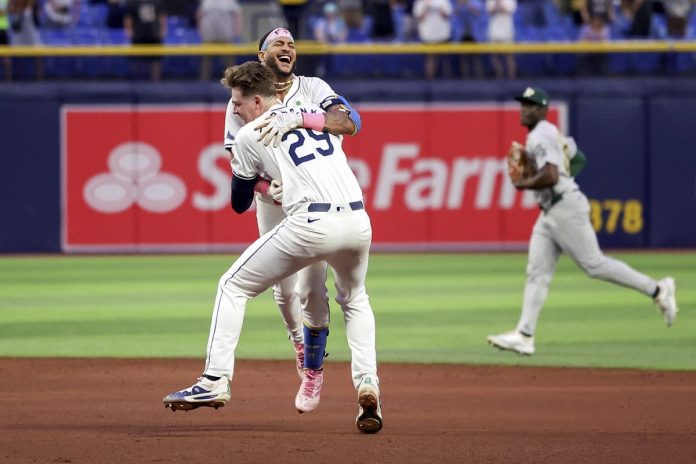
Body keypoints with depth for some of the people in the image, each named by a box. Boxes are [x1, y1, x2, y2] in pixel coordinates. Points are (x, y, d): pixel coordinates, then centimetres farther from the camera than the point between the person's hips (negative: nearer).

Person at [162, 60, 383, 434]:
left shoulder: (250, 136, 9)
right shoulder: (321, 115, 22)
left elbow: (239, 204, 18)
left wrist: (241, 167, 37)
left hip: (310, 223, -5)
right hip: (358, 219, 5)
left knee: (233, 286, 12)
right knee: (354, 300, 31)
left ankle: (215, 381, 1)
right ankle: (367, 385, 11)